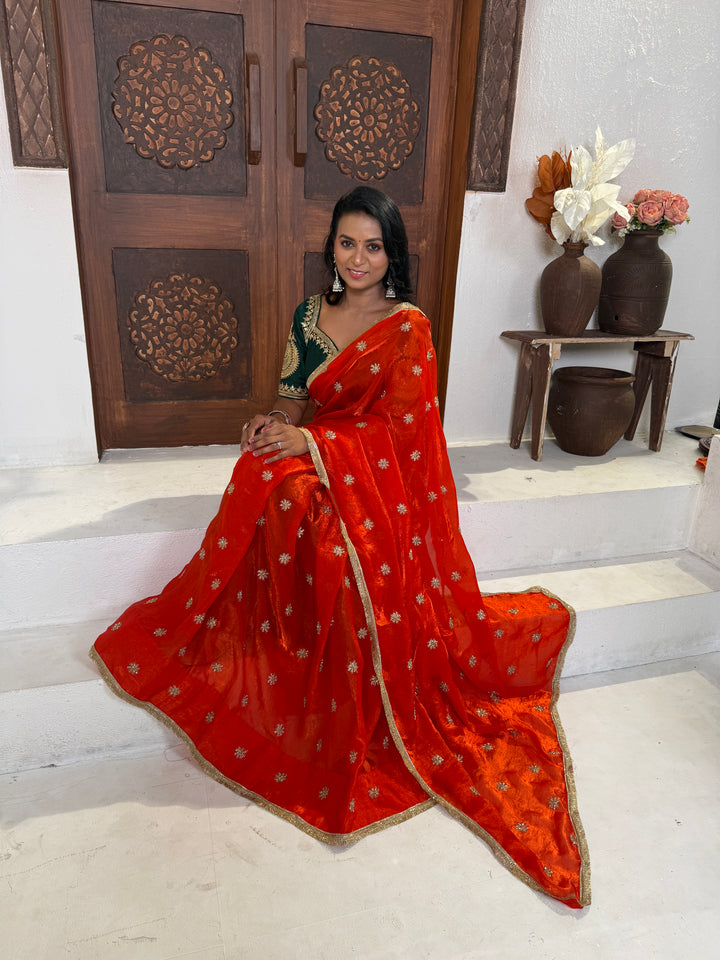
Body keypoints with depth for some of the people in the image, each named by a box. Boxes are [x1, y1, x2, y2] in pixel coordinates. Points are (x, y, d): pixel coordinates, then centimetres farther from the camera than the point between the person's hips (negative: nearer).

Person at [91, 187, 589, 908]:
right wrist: (273, 420, -6)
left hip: (378, 477, -4)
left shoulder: (409, 326, -3)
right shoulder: (310, 314, 14)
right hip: (313, 463, 5)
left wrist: (310, 438, -16)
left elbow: (399, 426, -9)